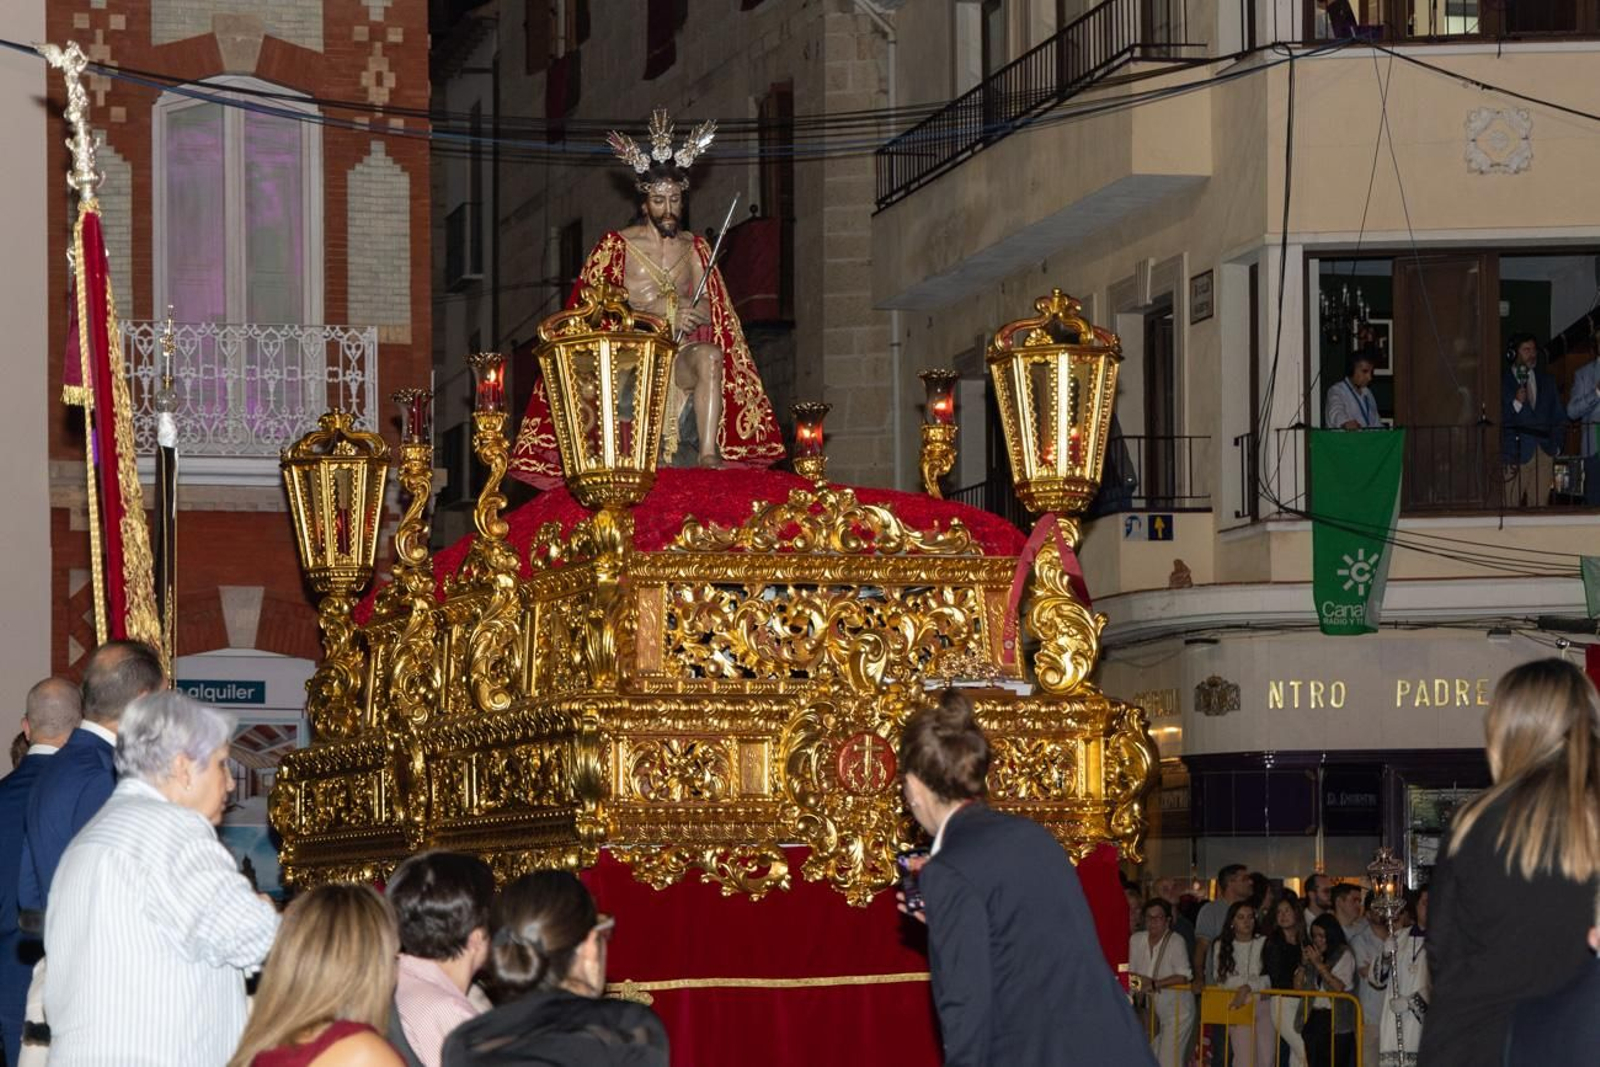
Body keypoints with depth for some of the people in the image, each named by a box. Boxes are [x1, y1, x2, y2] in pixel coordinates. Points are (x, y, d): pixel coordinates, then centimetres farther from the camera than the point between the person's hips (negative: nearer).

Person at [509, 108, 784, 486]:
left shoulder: (693, 248, 18)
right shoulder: (617, 246, 6)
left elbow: (710, 316, 18)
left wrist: (691, 316, -7)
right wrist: (661, 316, -10)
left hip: (681, 354, 3)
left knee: (710, 356, -32)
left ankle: (709, 455, -42)